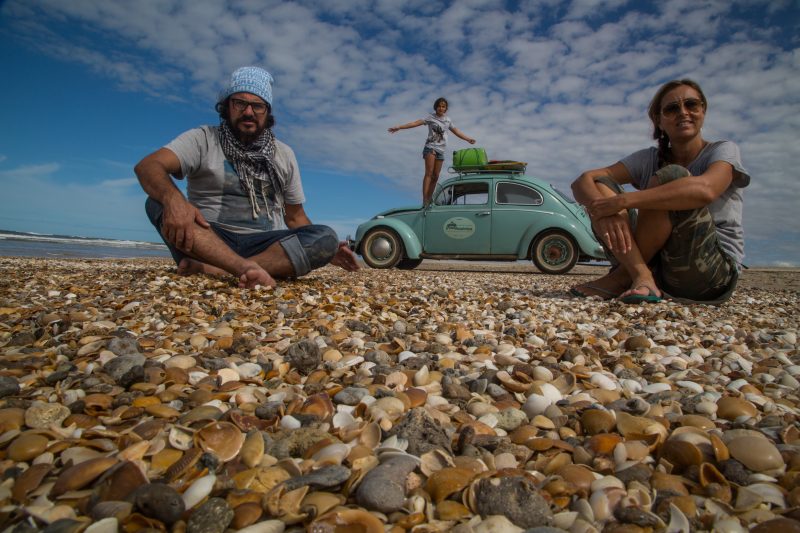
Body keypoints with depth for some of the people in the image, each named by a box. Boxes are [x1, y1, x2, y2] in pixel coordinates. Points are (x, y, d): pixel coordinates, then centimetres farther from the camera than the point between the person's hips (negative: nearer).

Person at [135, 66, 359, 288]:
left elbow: (295, 217, 16)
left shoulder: (284, 154, 13)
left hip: (266, 248, 2)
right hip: (208, 240, -1)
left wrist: (326, 249, -2)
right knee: (158, 203, -26)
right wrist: (173, 198, -36)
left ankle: (210, 269, -34)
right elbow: (147, 166, -12)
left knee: (326, 237, -24)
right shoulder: (203, 139, 5)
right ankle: (246, 270, -45)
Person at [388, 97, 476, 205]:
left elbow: (456, 131, 25)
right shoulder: (431, 117, 0)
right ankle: (424, 200, -21)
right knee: (429, 173, -16)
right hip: (430, 147, -5)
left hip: (440, 150, 5)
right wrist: (399, 127, -18)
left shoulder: (448, 120, 15)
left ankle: (429, 201, 9)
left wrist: (468, 139, 27)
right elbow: (416, 123, -9)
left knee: (435, 177, 3)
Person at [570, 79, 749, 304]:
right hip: (658, 267, 4)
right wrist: (605, 210, -30)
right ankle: (641, 277, -27)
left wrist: (622, 200, -32)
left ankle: (621, 278, -21)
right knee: (598, 185, -9)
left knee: (671, 176, -25)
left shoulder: (723, 150, -1)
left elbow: (704, 189, -28)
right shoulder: (648, 159, 8)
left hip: (714, 273, -3)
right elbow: (583, 181, -8)